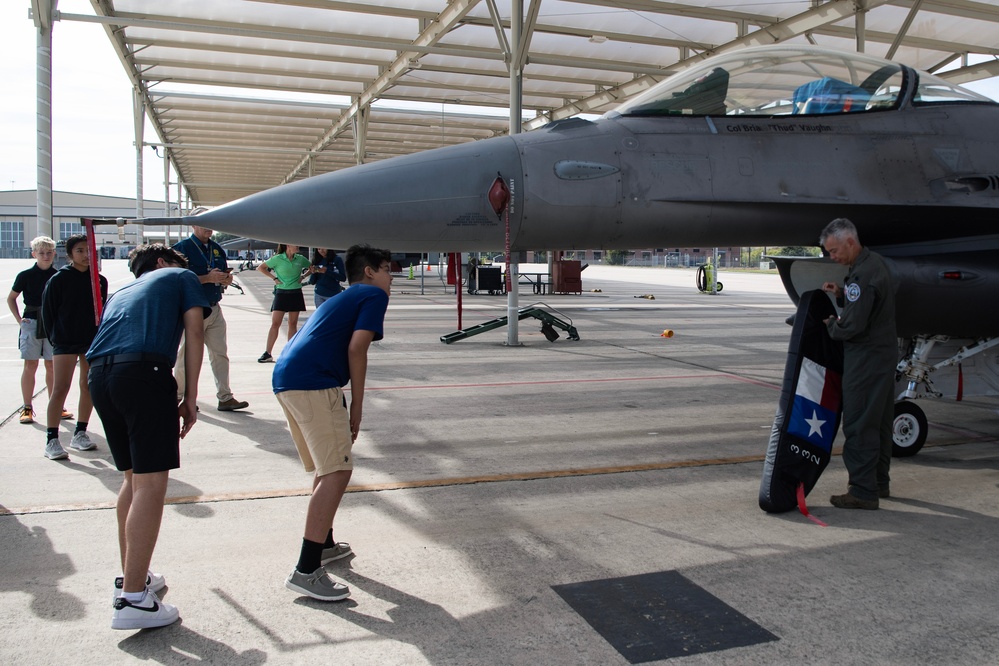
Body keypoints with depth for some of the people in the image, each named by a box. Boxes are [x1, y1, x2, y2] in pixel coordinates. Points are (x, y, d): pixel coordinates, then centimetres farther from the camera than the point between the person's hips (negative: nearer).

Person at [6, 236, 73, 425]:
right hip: (31, 322, -1)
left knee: (52, 365, 6)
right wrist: (19, 319, 1)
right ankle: (27, 408, 6)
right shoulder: (25, 276, -1)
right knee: (30, 365, 0)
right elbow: (11, 298, 10)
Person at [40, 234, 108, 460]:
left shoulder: (100, 280, 5)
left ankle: (80, 433, 21)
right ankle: (52, 440, -4)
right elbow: (47, 311, 0)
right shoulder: (58, 279, -5)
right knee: (60, 388, -8)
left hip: (92, 341, 4)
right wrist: (55, 338, -1)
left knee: (89, 388, 9)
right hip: (65, 342, -4)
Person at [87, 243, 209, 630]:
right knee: (151, 483, -7)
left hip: (99, 376, 7)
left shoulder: (122, 292, 35)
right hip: (144, 371, -7)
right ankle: (132, 599, -10)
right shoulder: (181, 277, 21)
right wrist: (190, 399, 5)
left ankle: (130, 576, 27)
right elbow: (194, 334, 7)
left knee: (134, 477, 19)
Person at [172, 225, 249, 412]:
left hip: (215, 309, 6)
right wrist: (208, 278, -21)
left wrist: (227, 279, -4)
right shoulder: (182, 248, -7)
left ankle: (225, 397, 7)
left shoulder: (217, 249, 14)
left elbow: (224, 277, 20)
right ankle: (177, 396, 19)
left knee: (220, 354, 4)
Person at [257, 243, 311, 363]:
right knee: (275, 324, -7)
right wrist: (274, 278, -4)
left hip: (296, 294, 3)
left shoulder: (300, 259, 3)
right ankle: (267, 353, -5)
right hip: (281, 293, -3)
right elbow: (260, 268, 2)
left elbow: (311, 268, 19)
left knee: (293, 324, 6)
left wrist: (303, 276, 4)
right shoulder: (278, 259, -5)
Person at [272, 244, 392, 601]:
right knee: (337, 472, -11)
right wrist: (357, 407, -2)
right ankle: (306, 571, -14)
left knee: (327, 467, 22)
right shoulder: (374, 295, 6)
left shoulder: (342, 298, 31)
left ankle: (323, 544, 35)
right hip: (313, 385, -10)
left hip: (285, 380, 10)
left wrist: (344, 406, 25)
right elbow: (355, 349, -7)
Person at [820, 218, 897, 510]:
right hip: (885, 352, 11)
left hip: (866, 358, -11)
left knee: (859, 424, -5)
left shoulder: (863, 275, -23)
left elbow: (852, 325, -25)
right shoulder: (874, 261, 10)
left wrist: (830, 324, -5)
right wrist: (841, 294, 6)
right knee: (880, 422, 17)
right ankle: (879, 482, 28)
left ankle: (863, 491, 0)